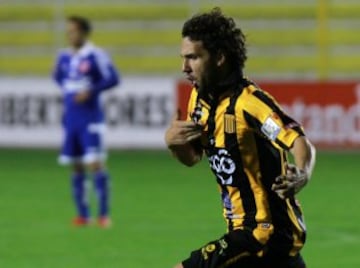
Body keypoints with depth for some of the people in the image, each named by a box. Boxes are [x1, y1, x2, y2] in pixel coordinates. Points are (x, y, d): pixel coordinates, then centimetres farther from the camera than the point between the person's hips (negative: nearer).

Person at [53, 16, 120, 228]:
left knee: (95, 163, -12)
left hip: (91, 118, -7)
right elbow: (58, 76, 30)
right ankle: (83, 214, 15)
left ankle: (104, 214, -8)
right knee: (76, 167, 8)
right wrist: (66, 89, 13)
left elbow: (113, 79, -13)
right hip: (71, 119, 7)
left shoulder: (95, 55, -9)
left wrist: (91, 91, -19)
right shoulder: (64, 57, 11)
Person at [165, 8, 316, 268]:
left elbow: (302, 144, -28)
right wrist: (173, 141, -6)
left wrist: (301, 175, -50)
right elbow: (192, 157, 17)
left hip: (262, 234, -9)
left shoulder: (247, 101, -20)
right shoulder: (201, 97, 6)